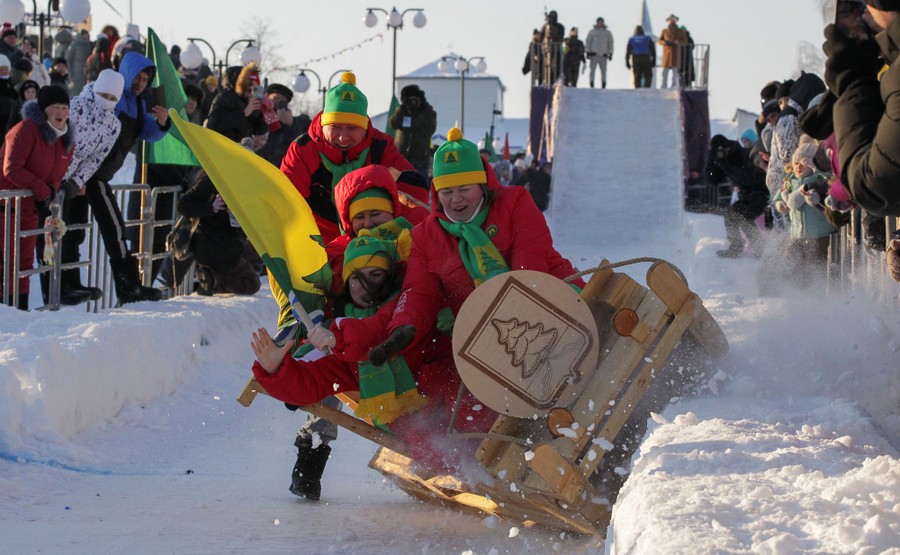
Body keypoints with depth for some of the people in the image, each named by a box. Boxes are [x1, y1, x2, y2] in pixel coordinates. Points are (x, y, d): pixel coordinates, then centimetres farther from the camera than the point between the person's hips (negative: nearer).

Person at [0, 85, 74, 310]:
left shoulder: (66, 139, 7)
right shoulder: (27, 129, -17)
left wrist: (50, 192, -6)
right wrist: (42, 190, -21)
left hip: (31, 207, 8)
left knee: (25, 260, 11)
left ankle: (20, 308, 18)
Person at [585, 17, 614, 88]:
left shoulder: (608, 33, 11)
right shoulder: (592, 32, 7)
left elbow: (610, 43, 13)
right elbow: (588, 42, 7)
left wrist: (610, 53, 6)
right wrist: (588, 52, -1)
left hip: (603, 55, 1)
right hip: (594, 54, -1)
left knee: (603, 71, -1)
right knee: (593, 70, -4)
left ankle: (603, 85, 2)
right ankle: (591, 84, -2)